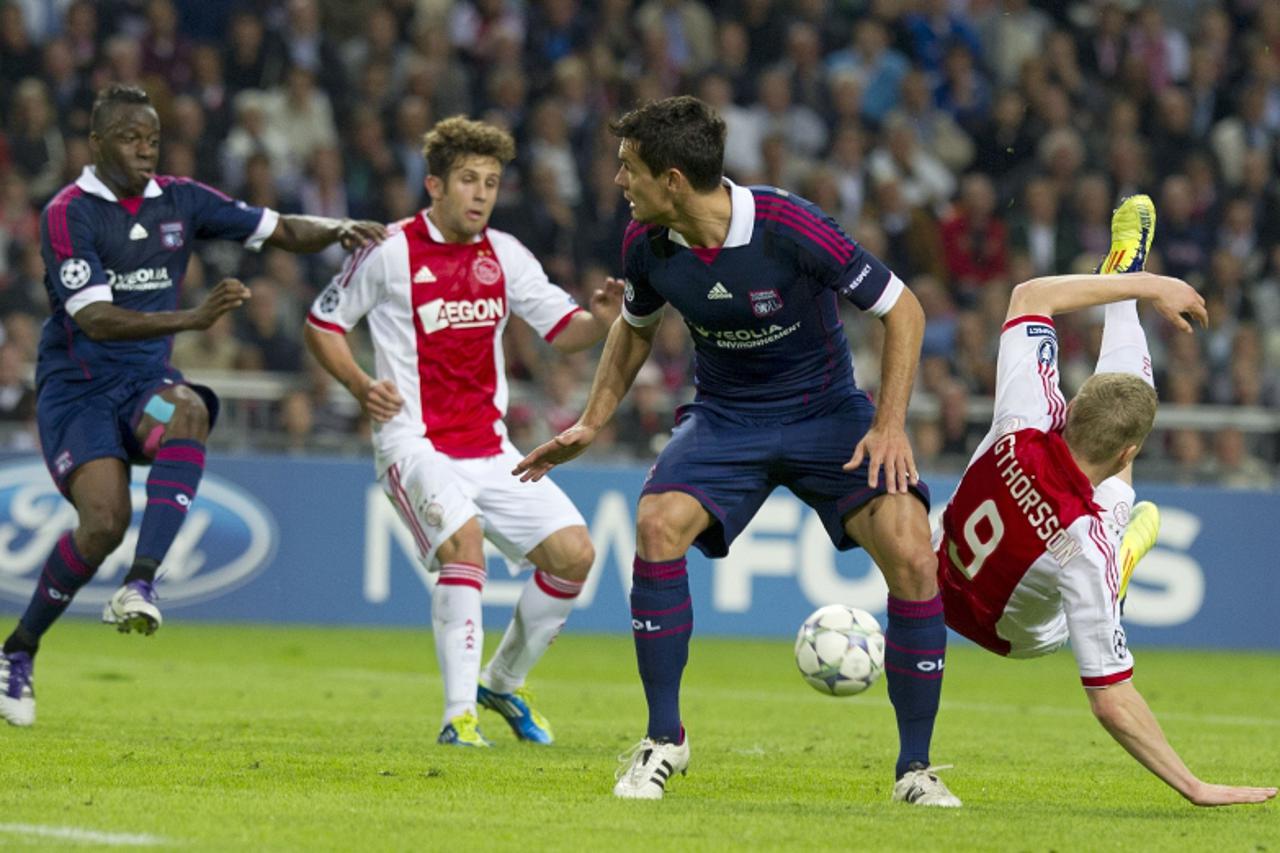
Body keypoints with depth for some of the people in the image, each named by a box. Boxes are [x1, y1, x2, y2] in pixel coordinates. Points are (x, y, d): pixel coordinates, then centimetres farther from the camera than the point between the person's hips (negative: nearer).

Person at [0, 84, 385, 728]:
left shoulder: (179, 200, 5)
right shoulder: (68, 214, -12)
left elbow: (282, 231, 9)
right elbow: (93, 317, -22)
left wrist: (339, 230, -12)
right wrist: (191, 319, -33)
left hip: (147, 381, 4)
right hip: (76, 388, -4)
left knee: (187, 411, -33)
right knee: (106, 518, -22)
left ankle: (142, 584, -39)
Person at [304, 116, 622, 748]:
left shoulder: (503, 255, 8)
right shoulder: (390, 252, -5)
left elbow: (561, 329, 11)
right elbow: (320, 324, 5)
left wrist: (602, 321, -12)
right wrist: (361, 387, -10)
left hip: (489, 446, 6)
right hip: (414, 442, -6)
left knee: (573, 552, -4)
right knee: (462, 536, -31)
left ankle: (503, 683, 19)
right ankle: (459, 715, -28)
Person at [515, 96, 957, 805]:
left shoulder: (789, 228, -25)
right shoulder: (647, 242, -10)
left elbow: (901, 310, -15)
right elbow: (636, 327, 14)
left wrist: (890, 425, -21)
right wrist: (591, 424, 10)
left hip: (824, 411, -3)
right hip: (724, 415, 3)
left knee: (910, 553, -24)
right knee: (658, 522, -26)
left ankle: (915, 767, -8)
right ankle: (664, 740, -10)